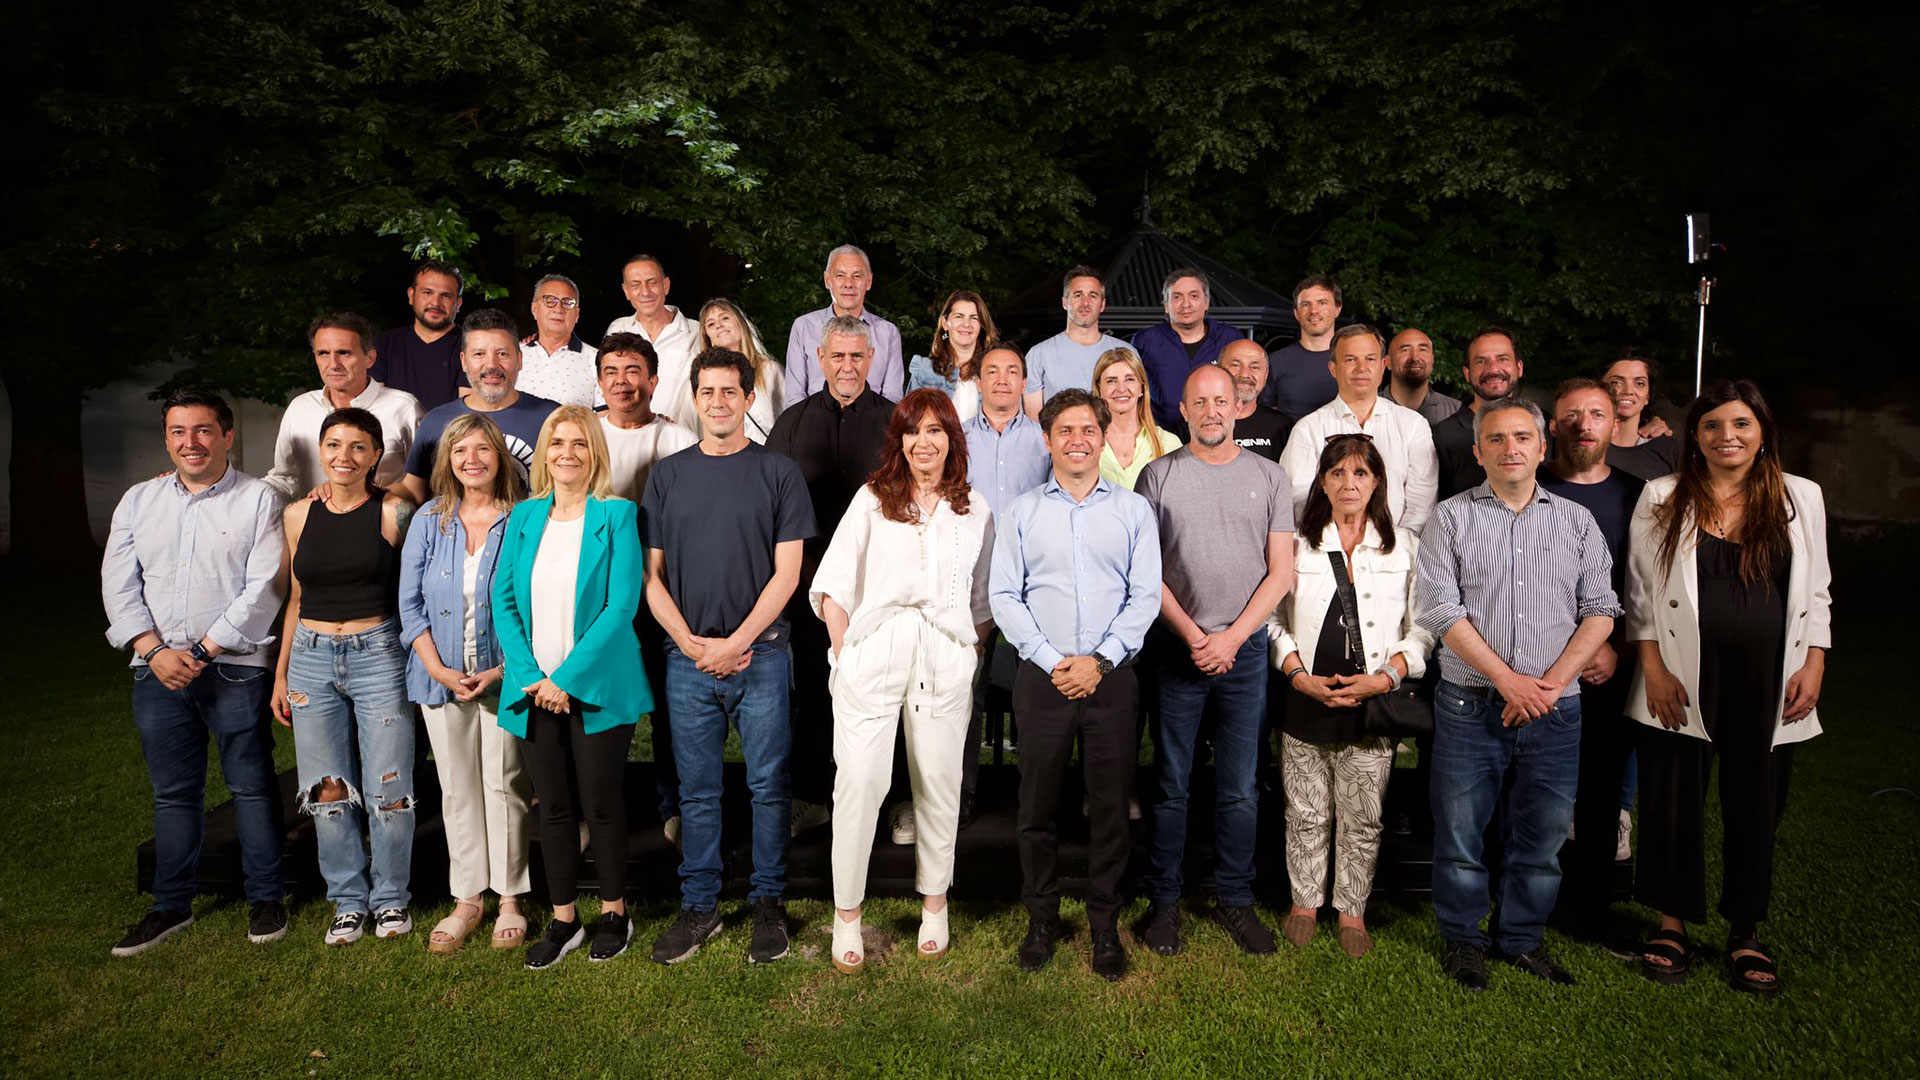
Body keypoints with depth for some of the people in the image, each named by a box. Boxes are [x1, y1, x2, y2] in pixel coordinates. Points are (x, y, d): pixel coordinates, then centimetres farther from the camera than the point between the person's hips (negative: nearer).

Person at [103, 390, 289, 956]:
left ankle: (265, 898, 15)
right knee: (173, 792, 12)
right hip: (158, 670, 4)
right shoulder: (139, 500, 12)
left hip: (235, 667, -4)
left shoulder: (259, 499, -2)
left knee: (252, 785, 3)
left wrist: (204, 649, -12)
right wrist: (155, 650, -7)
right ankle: (172, 906, 24)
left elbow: (264, 588, -9)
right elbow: (118, 583, 7)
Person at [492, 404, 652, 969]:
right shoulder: (524, 516, 8)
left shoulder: (616, 515, -5)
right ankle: (563, 920, 26)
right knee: (553, 807, 12)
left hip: (595, 687, -4)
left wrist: (566, 679, -16)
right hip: (535, 687, 4)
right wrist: (530, 677, -9)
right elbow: (504, 602, 5)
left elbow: (621, 605, -12)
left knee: (602, 805, 6)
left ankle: (614, 914, 24)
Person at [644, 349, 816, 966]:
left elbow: (786, 573, -3)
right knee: (697, 792, 9)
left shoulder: (778, 472, 2)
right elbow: (651, 575, 7)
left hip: (761, 655, -2)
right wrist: (693, 644, -5)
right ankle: (699, 906, 22)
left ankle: (767, 903, 19)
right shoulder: (668, 475, 9)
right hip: (687, 658, 2)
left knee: (768, 786, 5)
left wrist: (736, 643, -10)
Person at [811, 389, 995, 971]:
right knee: (859, 780, -5)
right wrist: (843, 649, -2)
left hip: (946, 656, 2)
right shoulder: (872, 499, 9)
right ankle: (847, 914, 9)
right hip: (873, 651, -1)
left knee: (939, 781, 6)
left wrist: (972, 652, 7)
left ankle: (934, 902, 24)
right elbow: (832, 582, 5)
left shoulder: (975, 510, 14)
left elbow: (983, 597, 17)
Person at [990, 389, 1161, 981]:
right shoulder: (1021, 512, 8)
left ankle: (1105, 925, 21)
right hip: (1042, 679, 0)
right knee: (1038, 805, 6)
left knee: (1111, 807, 5)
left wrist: (1101, 659, -10)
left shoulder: (1133, 509, 8)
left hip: (1111, 678, 0)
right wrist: (1051, 660, -9)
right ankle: (1041, 920, 23)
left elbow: (1146, 594, 2)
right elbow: (1003, 595, 2)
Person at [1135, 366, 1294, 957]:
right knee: (1171, 785, 6)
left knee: (1240, 787, 8)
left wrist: (1232, 637, -8)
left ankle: (1235, 898, 22)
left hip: (1246, 648, 1)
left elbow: (1281, 571, 2)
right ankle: (1164, 899, 18)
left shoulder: (1268, 476, 6)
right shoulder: (1159, 475, 3)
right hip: (1177, 646, -1)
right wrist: (1192, 634, -9)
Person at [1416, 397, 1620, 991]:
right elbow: (1442, 610, -7)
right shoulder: (1452, 518, 1)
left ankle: (1524, 938, 29)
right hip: (1470, 705, -2)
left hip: (1555, 711, 3)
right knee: (1459, 832, 5)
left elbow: (1599, 610, 4)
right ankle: (1463, 938, 23)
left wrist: (1551, 683, -9)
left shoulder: (1576, 520, 10)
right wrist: (1510, 681, -13)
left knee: (1542, 836, 11)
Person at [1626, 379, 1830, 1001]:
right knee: (1673, 801, 5)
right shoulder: (1662, 499, 1)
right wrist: (1654, 669, -6)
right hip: (1683, 681, -1)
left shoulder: (1801, 498, 7)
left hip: (1767, 683, 2)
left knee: (1756, 806, 9)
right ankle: (1673, 923, 22)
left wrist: (1814, 666, 1)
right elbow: (1640, 592, 2)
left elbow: (1816, 593, 11)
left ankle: (1746, 933, 26)